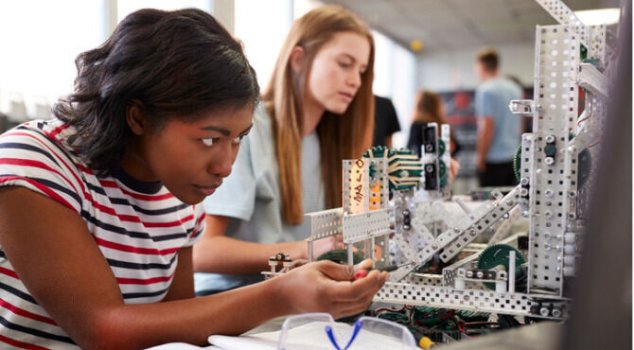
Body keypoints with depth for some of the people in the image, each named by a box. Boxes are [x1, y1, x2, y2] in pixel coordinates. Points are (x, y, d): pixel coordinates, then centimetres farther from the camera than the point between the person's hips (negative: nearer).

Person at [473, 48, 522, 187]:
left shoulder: (485, 90, -11)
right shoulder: (515, 88, 12)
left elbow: (487, 127, -16)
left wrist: (480, 156, -10)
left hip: (493, 159, -8)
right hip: (513, 157, 8)